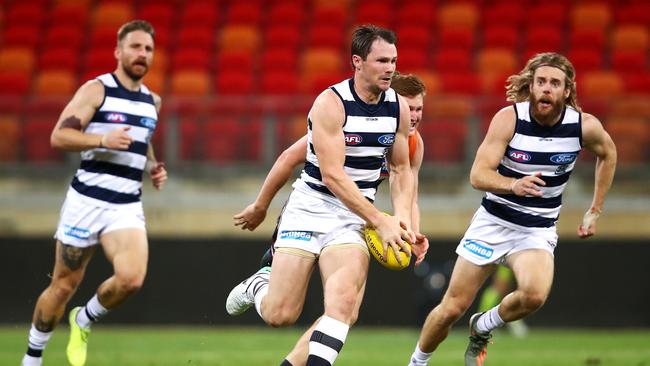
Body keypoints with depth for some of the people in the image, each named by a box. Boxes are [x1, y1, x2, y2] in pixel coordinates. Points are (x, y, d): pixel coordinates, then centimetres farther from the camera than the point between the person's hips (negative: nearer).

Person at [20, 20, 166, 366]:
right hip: (87, 201, -4)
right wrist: (102, 140, -25)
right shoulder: (96, 90, -4)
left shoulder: (153, 101, 14)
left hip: (127, 207, 4)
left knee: (131, 278, -20)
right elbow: (59, 135, -11)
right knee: (64, 285, 3)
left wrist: (153, 167, 12)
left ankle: (84, 320, 9)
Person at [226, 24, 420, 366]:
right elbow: (332, 175, -20)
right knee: (279, 314, -3)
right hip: (309, 208, -3)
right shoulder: (331, 103, -16)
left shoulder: (398, 107, 2)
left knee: (344, 305, -23)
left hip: (354, 217, 4)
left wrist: (402, 216, -3)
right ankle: (258, 284, 32)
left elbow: (401, 169, 15)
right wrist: (380, 221, -22)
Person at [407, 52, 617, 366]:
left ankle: (482, 327, 1)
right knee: (452, 308, 2)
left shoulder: (585, 126, -11)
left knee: (534, 294, -30)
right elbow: (478, 175, -21)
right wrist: (514, 186, -41)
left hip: (538, 231, 1)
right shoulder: (509, 118, -16)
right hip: (493, 222, -1)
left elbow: (607, 154, 13)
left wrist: (594, 211, 12)